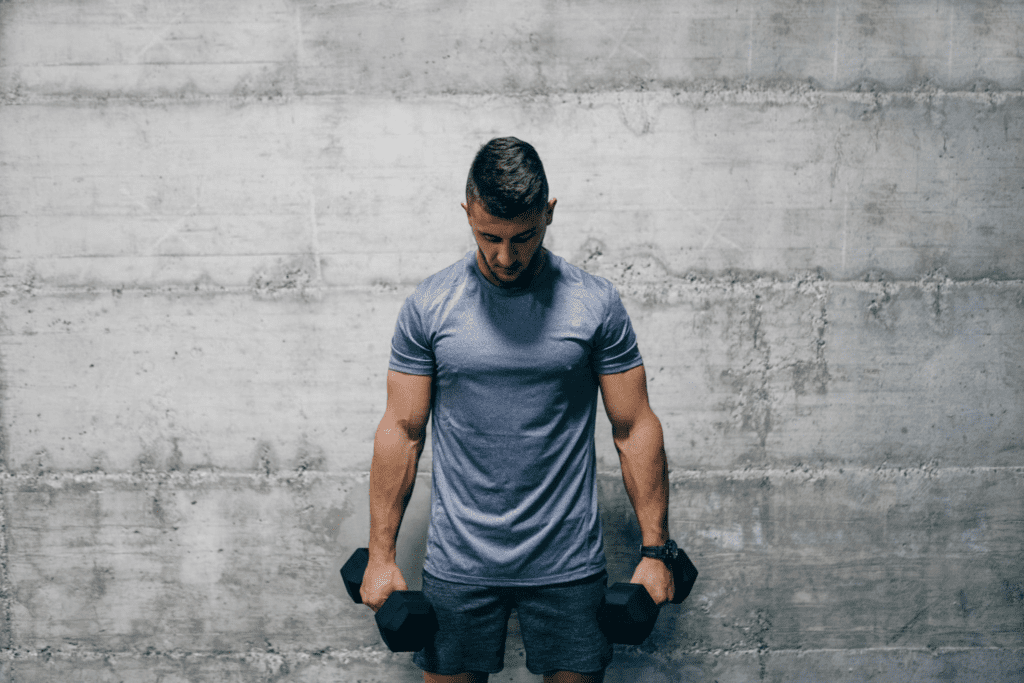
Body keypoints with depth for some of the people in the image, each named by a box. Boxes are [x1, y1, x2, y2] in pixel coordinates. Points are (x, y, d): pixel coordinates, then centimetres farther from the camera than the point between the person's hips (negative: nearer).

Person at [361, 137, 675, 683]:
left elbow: (635, 427, 0)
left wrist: (655, 550, -1)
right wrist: (381, 556, 0)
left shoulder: (596, 303, -4)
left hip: (568, 562, 0)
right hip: (457, 563, 1)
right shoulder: (429, 305, -3)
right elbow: (402, 431, 1)